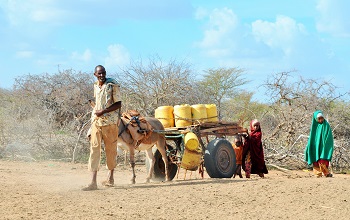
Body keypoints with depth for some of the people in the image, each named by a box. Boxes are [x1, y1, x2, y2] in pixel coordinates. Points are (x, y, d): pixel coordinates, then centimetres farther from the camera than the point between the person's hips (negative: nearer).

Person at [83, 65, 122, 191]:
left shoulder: (112, 85, -7)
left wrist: (103, 112, -17)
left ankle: (110, 178, 20)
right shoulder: (95, 86, 12)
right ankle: (93, 182, -7)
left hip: (110, 122, -5)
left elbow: (118, 104, -10)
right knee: (94, 149, -4)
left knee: (110, 150, 6)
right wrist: (95, 111, 13)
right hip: (96, 122, 5)